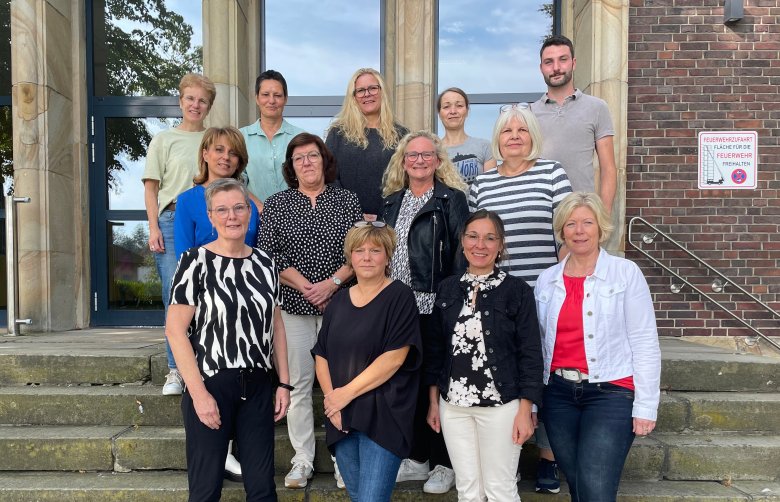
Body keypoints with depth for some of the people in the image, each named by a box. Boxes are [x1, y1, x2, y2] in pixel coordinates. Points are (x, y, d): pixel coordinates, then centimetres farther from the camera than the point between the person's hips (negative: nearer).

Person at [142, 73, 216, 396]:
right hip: (173, 221, -1)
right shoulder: (163, 140, 11)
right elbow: (151, 188, 6)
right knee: (174, 296, -4)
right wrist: (154, 228, -4)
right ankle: (176, 370, 5)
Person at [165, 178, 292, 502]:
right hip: (211, 386, -4)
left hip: (257, 387, 4)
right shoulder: (196, 261, -8)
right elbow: (175, 329, -11)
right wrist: (198, 393, -16)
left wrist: (283, 383, 7)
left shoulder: (264, 262, 6)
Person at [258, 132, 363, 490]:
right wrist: (306, 287, -10)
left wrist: (332, 283, -11)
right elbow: (269, 254, -1)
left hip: (339, 303, 0)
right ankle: (302, 460, 15)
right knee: (298, 382, 3)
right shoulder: (277, 204, 6)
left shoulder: (347, 200, 7)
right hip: (294, 304, 0)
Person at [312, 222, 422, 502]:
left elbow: (394, 357, -15)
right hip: (341, 418, 6)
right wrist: (332, 399, -6)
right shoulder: (338, 301, 10)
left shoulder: (400, 297, -7)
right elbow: (321, 356, 9)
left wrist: (347, 393, -13)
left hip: (382, 416, -5)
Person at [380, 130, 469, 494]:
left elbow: (462, 252, -8)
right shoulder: (392, 201, 15)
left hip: (434, 306, -5)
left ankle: (444, 464, 18)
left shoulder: (452, 199, -1)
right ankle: (417, 457, 28)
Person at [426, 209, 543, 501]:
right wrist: (434, 401, 9)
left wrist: (525, 411, -10)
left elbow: (531, 354, -6)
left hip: (501, 405, -3)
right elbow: (436, 348, 10)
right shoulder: (447, 289, 5)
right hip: (453, 404, 4)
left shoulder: (517, 290, -6)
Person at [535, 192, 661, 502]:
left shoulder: (626, 273, -4)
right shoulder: (547, 280, 7)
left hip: (611, 393, -4)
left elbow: (644, 343, -5)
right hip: (558, 394, 4)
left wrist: (645, 405, -8)